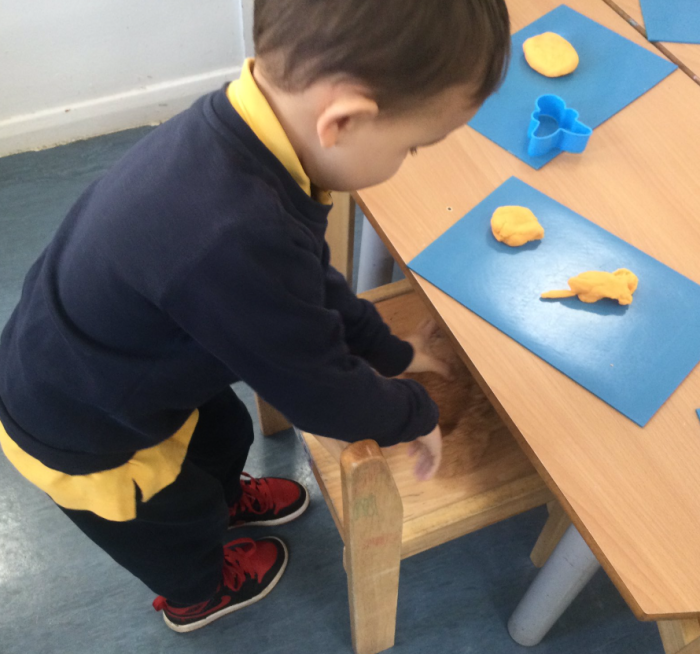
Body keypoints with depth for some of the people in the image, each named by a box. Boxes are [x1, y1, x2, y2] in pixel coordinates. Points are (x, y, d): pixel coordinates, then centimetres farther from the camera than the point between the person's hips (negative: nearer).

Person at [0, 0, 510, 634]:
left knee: (225, 433, 30)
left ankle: (226, 497, 65)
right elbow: (321, 393, -28)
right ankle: (195, 595, 58)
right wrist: (416, 415, -9)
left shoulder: (236, 131, -18)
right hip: (82, 438, -6)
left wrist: (389, 350, 7)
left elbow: (311, 283, -1)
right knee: (179, 516, 23)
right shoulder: (236, 243, -47)